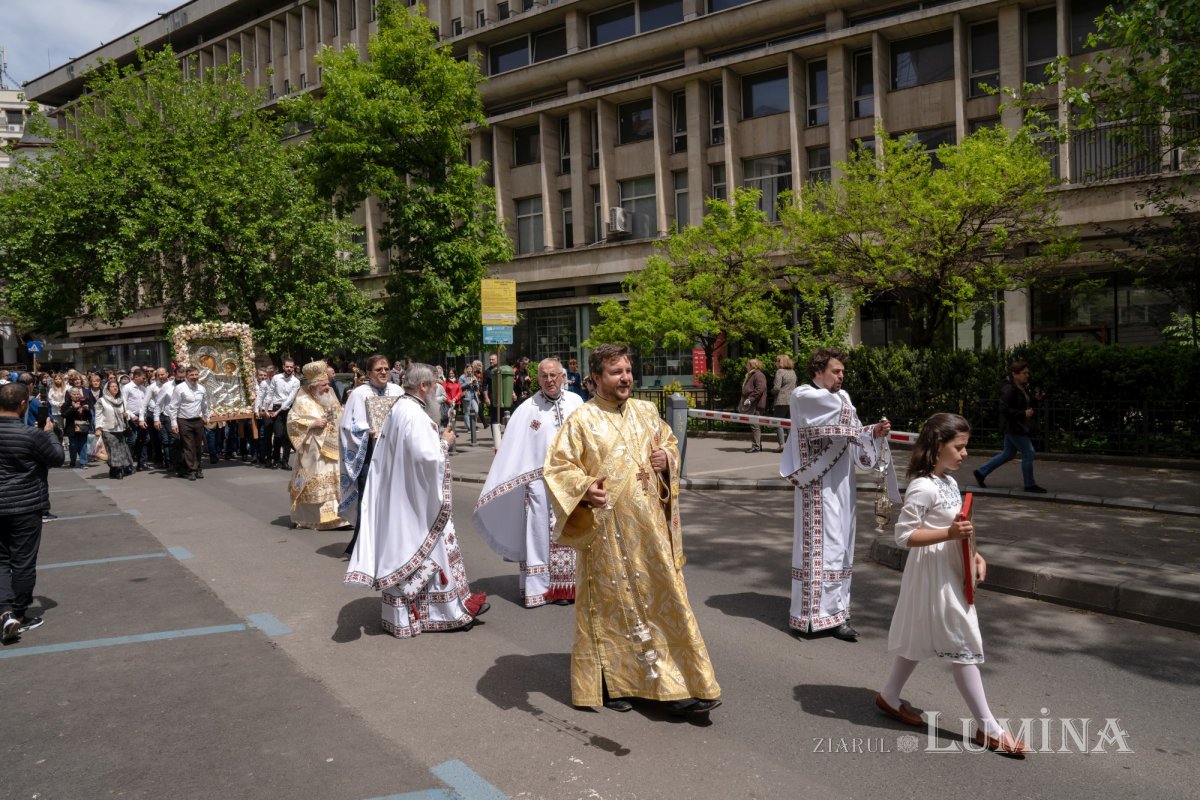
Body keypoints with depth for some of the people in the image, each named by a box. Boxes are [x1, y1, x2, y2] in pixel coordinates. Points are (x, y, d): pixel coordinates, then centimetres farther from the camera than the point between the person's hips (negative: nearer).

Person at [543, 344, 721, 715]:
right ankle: (608, 682, 23)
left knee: (661, 600, 8)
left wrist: (667, 458, -2)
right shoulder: (582, 419, -7)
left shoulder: (647, 412, 8)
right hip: (606, 529, -4)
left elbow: (670, 444, 21)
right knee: (609, 604, 7)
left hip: (649, 528, 5)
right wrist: (584, 488, -28)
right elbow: (556, 468, -10)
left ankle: (675, 685, 18)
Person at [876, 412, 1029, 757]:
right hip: (933, 576, -10)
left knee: (920, 639, 19)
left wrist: (974, 555, 4)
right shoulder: (923, 488, -20)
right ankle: (988, 728, 7)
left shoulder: (949, 482, 9)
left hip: (949, 574, 10)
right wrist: (949, 534, -28)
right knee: (964, 647, -2)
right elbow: (903, 535, -21)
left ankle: (889, 696, 34)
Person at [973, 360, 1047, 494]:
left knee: (1008, 454, 17)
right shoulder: (1009, 389, -20)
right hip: (1013, 427, -10)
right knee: (1028, 453, -3)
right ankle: (1030, 485, 10)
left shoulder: (1022, 387, 9)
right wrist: (1023, 413, -23)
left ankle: (981, 472, 25)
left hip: (1019, 426, 10)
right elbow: (1004, 409, -26)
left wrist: (1035, 399, 3)